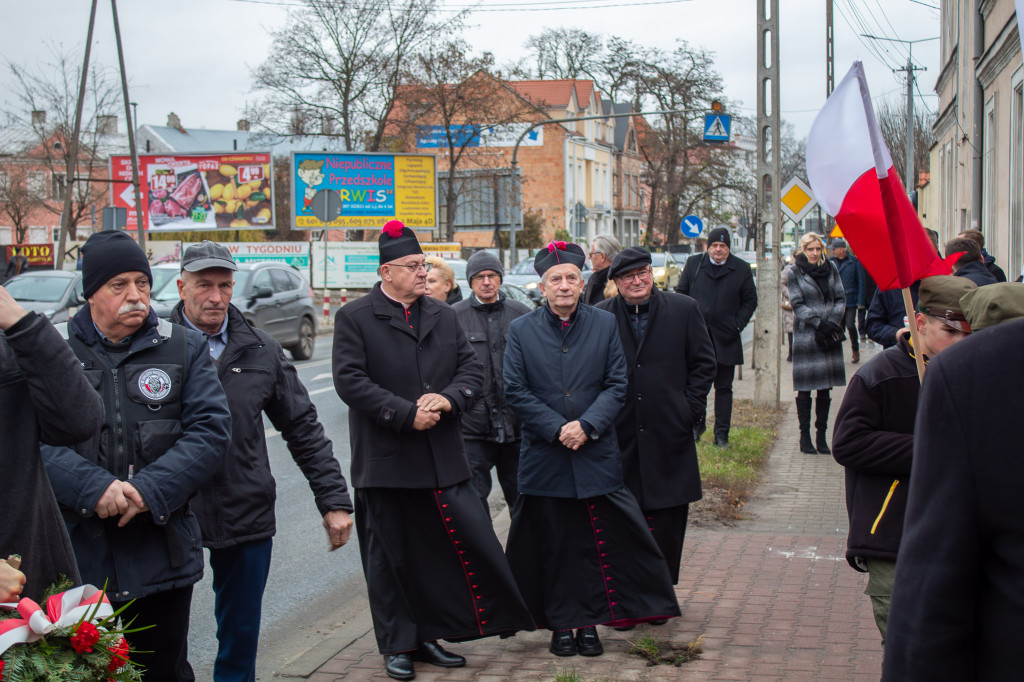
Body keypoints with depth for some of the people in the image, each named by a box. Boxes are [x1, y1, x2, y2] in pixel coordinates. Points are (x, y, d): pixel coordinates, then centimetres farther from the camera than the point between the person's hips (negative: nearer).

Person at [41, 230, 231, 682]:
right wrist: (93, 488, -21)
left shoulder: (184, 348, 7)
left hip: (161, 556, 1)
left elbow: (210, 429, -3)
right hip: (76, 555, -1)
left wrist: (151, 490, -15)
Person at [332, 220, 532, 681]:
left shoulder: (443, 316, 13)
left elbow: (472, 369, 10)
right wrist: (407, 414, -17)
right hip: (385, 461, -4)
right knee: (390, 557, 6)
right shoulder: (354, 319, -3)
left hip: (443, 459, 4)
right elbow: (351, 381, -12)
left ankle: (431, 635, 15)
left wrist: (448, 398, -11)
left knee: (467, 541, 0)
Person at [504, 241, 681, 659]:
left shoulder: (605, 325, 5)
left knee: (596, 544, 3)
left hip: (596, 455, 1)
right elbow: (515, 391, -2)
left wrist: (587, 426, -13)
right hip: (543, 456, 0)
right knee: (552, 544, 5)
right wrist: (558, 429, -12)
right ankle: (561, 625, 16)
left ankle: (589, 623, 14)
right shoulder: (521, 331, 3)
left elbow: (616, 385, 2)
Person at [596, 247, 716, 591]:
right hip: (620, 435, 0)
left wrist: (690, 406, -2)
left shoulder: (684, 310, 4)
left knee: (668, 519, 4)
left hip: (669, 433, 0)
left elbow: (705, 362, 7)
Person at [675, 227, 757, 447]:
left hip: (725, 338, -1)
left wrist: (737, 325, -4)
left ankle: (721, 434, 10)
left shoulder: (741, 269, 2)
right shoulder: (693, 264, 4)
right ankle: (696, 426, 23)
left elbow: (750, 301, 8)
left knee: (723, 388, 4)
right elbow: (681, 293, 11)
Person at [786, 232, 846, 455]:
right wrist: (820, 323, -15)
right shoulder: (794, 273, -2)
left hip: (830, 336, 4)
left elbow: (841, 298, 7)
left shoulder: (831, 269, 9)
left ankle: (821, 436, 13)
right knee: (805, 389, -1)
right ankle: (805, 436, 6)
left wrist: (833, 321, -9)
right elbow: (798, 305, -7)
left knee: (825, 388, 7)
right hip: (806, 335, -4)